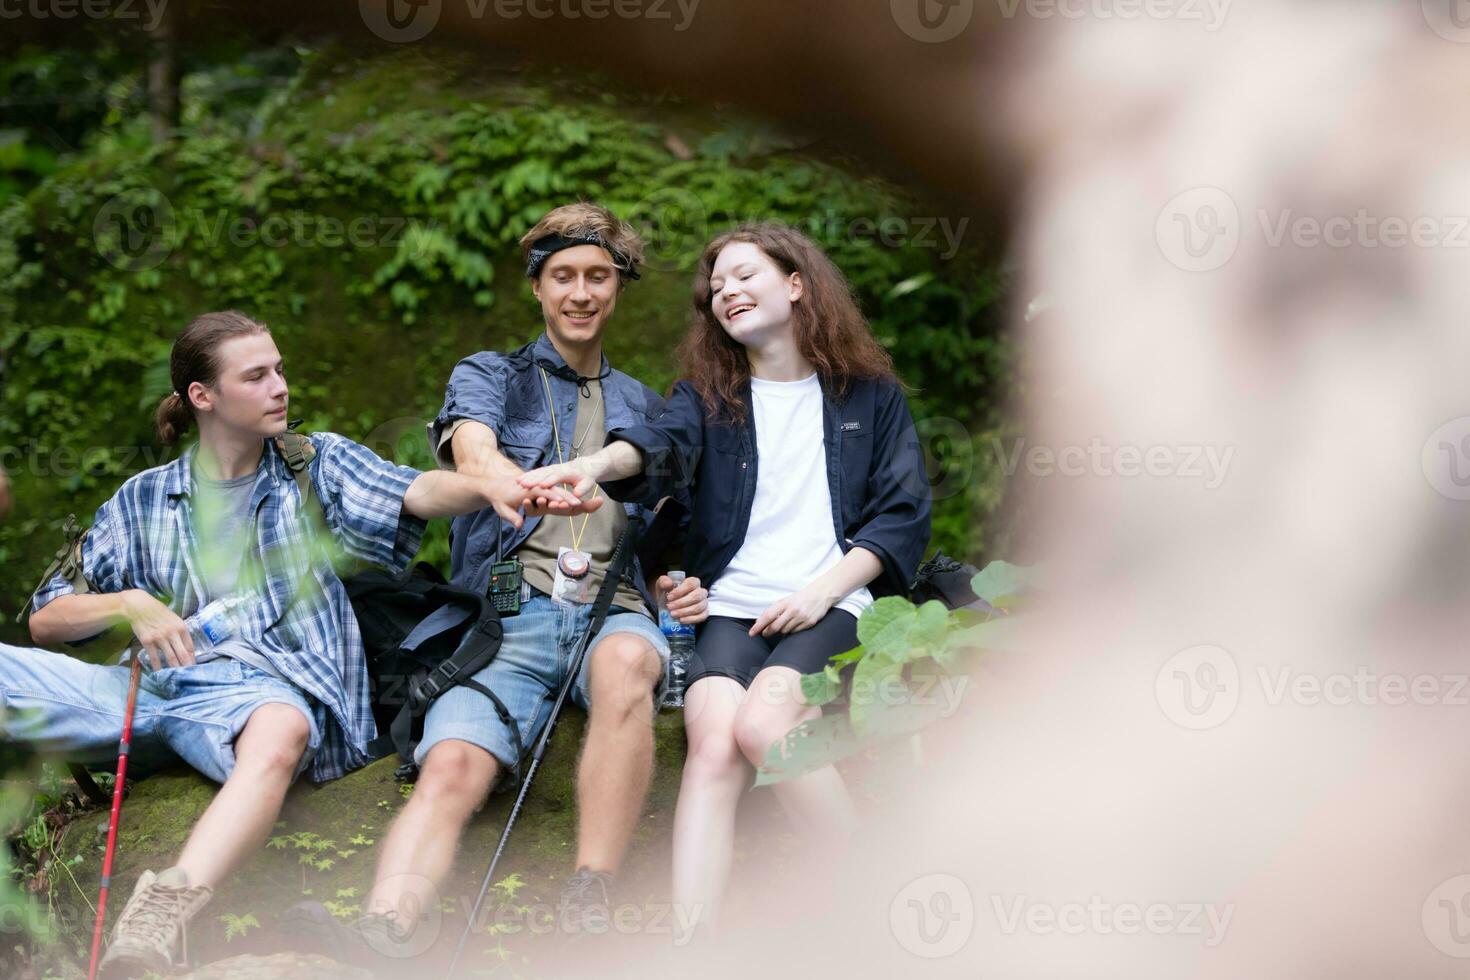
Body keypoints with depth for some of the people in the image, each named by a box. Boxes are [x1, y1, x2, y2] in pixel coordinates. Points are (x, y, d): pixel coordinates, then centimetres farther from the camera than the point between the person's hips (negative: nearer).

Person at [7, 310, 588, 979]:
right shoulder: (142, 501, 21)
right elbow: (47, 620, 20)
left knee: (280, 730, -41)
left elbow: (415, 493, -3)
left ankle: (165, 911, -60)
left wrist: (492, 488, -24)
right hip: (152, 684, 3)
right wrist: (130, 604, 0)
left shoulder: (318, 466, 17)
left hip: (259, 686, -3)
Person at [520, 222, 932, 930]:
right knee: (713, 750, -27)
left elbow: (905, 515, 8)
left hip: (830, 605, -2)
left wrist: (825, 588, -8)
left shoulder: (869, 392, 13)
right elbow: (663, 445, -8)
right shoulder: (708, 394, 16)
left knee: (760, 724, -31)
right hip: (732, 606, 2)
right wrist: (597, 463, -32)